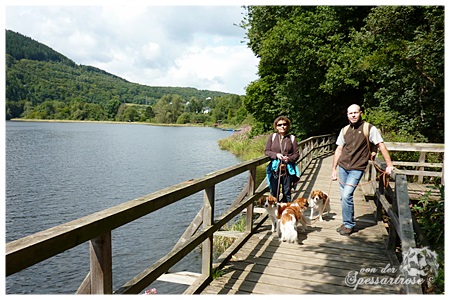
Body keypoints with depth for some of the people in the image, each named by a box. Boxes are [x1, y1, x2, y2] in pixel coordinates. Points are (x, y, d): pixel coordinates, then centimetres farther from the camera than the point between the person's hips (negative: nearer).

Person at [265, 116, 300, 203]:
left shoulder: (292, 138, 5)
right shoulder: (272, 136, 6)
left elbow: (296, 154, 3)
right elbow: (266, 151, 3)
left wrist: (289, 159, -17)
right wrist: (276, 155, -14)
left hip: (288, 169, 0)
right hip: (275, 168, 0)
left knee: (287, 193, 8)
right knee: (274, 193, 6)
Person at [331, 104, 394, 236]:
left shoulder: (369, 128, -6)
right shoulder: (344, 130, 9)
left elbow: (381, 145, -7)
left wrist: (389, 164, -14)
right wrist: (334, 169, 11)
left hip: (356, 169, -5)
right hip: (342, 167, 5)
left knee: (346, 196, -15)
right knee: (344, 197, 10)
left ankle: (348, 225, 3)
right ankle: (347, 223, 26)